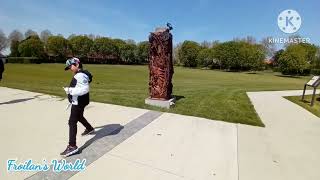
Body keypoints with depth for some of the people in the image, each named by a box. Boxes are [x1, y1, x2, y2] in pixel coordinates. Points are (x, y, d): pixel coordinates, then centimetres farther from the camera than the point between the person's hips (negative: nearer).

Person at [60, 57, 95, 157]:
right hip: (80, 101, 11)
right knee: (79, 116, 30)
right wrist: (71, 90, 12)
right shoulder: (81, 74, 11)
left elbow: (85, 89, -33)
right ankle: (90, 129, 51)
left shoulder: (80, 75, -22)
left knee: (72, 122, -10)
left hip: (78, 102, -11)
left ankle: (72, 146, -8)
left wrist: (70, 90, -28)